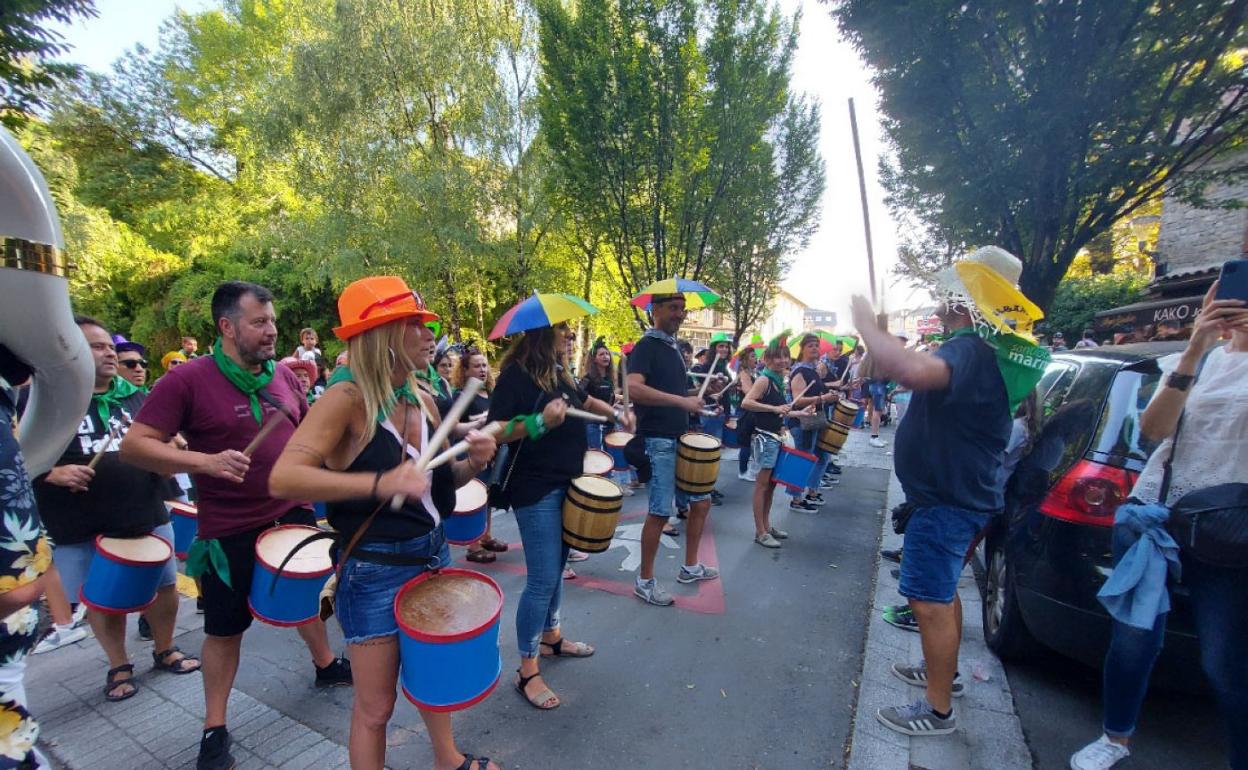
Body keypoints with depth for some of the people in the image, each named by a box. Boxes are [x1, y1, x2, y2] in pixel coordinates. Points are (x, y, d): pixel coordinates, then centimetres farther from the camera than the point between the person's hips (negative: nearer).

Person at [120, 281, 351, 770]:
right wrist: (206, 461, -28)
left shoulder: (283, 376, 1)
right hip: (230, 532, -5)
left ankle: (326, 666, 47)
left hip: (293, 513, 5)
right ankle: (215, 728, 33)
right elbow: (133, 446, -16)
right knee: (225, 629, 12)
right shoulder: (188, 380, -15)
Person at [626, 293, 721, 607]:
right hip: (658, 441, -9)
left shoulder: (674, 348, 15)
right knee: (660, 512, -1)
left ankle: (690, 567, 32)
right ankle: (645, 581, 16)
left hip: (681, 439, 9)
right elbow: (633, 388, -28)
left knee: (701, 503, 15)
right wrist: (682, 400, -29)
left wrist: (700, 392, 9)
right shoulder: (646, 346, -10)